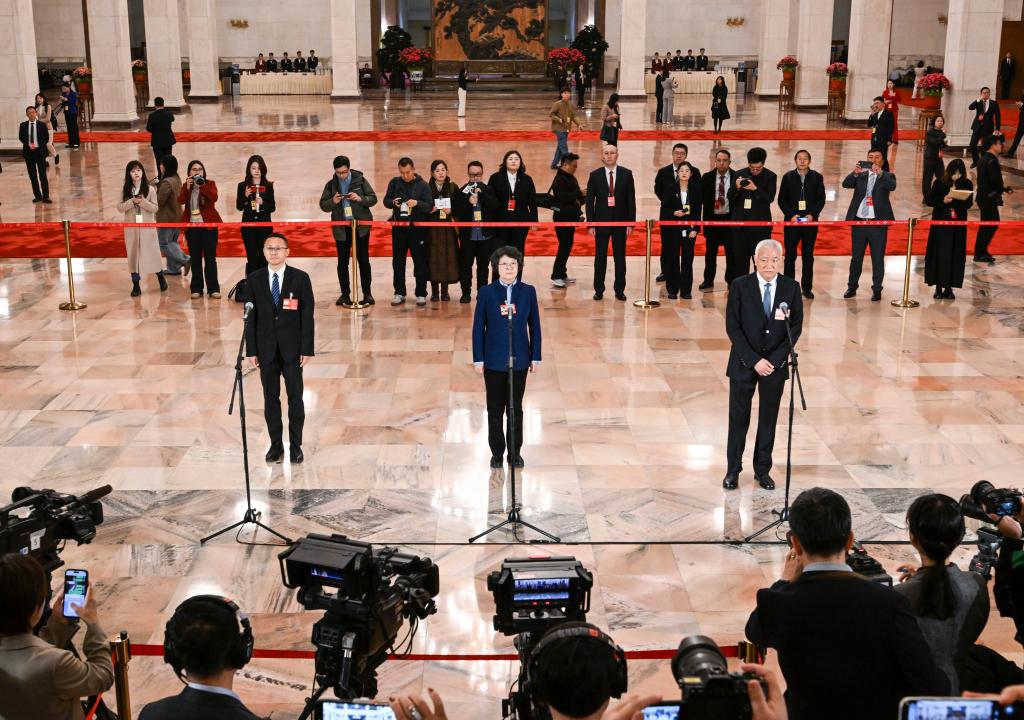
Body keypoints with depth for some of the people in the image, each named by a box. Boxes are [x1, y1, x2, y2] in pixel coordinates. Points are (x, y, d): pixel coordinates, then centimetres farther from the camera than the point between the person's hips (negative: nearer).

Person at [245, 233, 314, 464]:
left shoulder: (300, 278, -3)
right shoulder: (254, 280, 2)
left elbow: (307, 315, -3)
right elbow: (250, 317, 3)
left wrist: (307, 349, -7)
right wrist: (251, 350, -1)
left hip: (292, 348, -2)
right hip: (266, 348, 2)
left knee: (295, 398, 4)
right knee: (270, 398, 8)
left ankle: (296, 446, 14)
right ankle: (276, 445, 18)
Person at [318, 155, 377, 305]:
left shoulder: (360, 180, -1)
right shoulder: (331, 184, 4)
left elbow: (373, 199, -2)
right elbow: (323, 205, 4)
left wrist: (360, 198, -20)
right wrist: (333, 201, -16)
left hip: (361, 225, -2)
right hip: (341, 228, 2)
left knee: (363, 260, 2)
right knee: (342, 262, 5)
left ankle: (367, 293, 9)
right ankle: (345, 294, 14)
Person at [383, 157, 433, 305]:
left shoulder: (423, 186, -2)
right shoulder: (394, 183, 5)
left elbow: (429, 206, -6)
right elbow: (386, 201, 7)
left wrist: (417, 203, -25)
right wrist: (393, 202, -15)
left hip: (417, 228, -2)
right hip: (398, 227, 3)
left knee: (420, 262, 0)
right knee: (398, 262, 7)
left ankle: (421, 294, 10)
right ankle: (399, 293, 17)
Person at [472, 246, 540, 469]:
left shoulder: (528, 291, -2)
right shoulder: (486, 293, -5)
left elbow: (534, 325, 2)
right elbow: (478, 327, -2)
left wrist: (535, 357, 1)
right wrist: (478, 359, -4)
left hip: (519, 359, 1)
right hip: (494, 360, -1)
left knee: (516, 408, 11)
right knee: (495, 409, 9)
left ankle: (515, 452, 23)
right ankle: (497, 452, 22)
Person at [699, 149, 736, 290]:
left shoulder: (736, 177, -3)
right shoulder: (707, 177, 2)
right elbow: (702, 197, 7)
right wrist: (710, 206, -5)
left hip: (730, 219, -1)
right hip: (712, 218, 1)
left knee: (731, 252, 3)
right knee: (710, 252, 7)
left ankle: (731, 281, 13)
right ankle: (708, 282, 14)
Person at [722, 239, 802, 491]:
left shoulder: (791, 288, -2)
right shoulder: (740, 286, -7)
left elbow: (796, 327, -2)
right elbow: (732, 328, -9)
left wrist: (775, 359, -12)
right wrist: (754, 360, -15)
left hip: (776, 364, 2)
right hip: (743, 363, -1)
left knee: (768, 418, 11)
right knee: (739, 417, 6)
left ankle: (763, 469, 23)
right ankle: (733, 470, 18)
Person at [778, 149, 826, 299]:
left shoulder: (817, 177, 5)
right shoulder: (788, 177, 4)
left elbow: (821, 199, 3)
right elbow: (782, 200, 2)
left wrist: (812, 215, -11)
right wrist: (791, 215, -11)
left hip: (810, 221, 1)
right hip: (791, 221, 0)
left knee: (808, 256, 5)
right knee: (790, 255, 0)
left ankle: (807, 288, 11)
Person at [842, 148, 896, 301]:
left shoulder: (887, 177, 5)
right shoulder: (860, 175, 10)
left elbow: (892, 186, -17)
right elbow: (846, 184, -6)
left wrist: (880, 173, -30)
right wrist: (855, 173, -24)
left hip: (878, 222, -2)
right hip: (858, 221, 2)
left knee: (878, 258, 1)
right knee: (856, 257, 9)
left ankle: (877, 289, 7)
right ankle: (852, 287, 19)